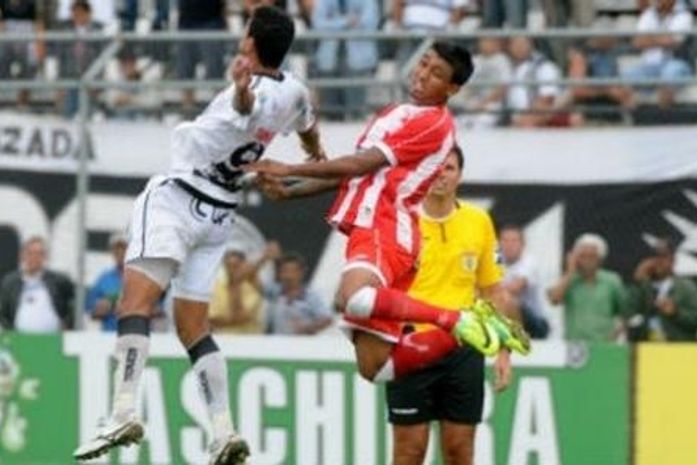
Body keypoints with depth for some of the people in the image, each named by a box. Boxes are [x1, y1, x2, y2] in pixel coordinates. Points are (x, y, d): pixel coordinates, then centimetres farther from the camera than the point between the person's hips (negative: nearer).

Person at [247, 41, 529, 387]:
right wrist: (288, 191, 18)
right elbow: (349, 174, 31)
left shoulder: (434, 123, -5)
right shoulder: (393, 115, 25)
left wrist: (289, 169, -8)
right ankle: (466, 332, 12)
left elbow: (360, 165, -11)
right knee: (375, 368, 0)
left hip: (386, 231, -9)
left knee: (355, 299, -41)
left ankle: (457, 321, -26)